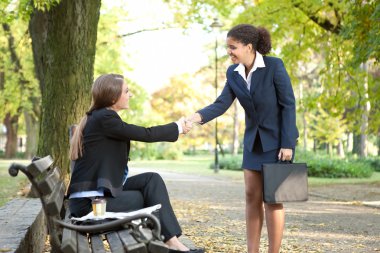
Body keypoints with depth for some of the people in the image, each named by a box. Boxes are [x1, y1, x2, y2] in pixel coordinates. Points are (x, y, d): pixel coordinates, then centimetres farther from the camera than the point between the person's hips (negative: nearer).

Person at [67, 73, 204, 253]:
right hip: (90, 201, -9)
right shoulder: (104, 117, -15)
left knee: (152, 180, -1)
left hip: (99, 191, 9)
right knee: (149, 197, -1)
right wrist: (178, 127, 3)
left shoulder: (100, 117, 14)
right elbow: (146, 134, -11)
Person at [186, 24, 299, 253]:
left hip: (278, 139, -6)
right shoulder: (233, 73, 0)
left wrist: (287, 144, -19)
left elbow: (289, 105, -16)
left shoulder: (274, 66, -18)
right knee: (252, 197, 6)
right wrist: (199, 116, -25)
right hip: (254, 139, 6)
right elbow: (222, 104, -6)